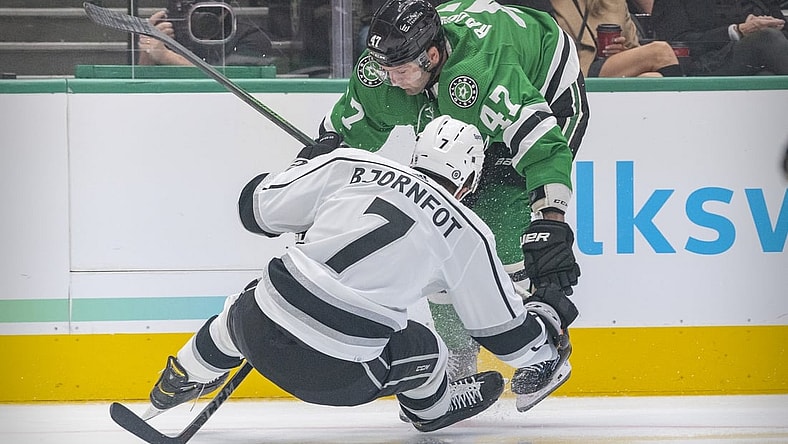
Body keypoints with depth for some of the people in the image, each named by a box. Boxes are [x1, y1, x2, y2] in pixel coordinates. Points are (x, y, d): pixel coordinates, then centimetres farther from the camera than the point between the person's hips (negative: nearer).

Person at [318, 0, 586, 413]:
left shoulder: (482, 70, -45)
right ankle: (455, 349, 14)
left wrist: (549, 225, -54)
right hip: (467, 125, 7)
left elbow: (542, 147, -48)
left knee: (503, 220, -20)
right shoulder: (380, 73, -24)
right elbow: (342, 135, -6)